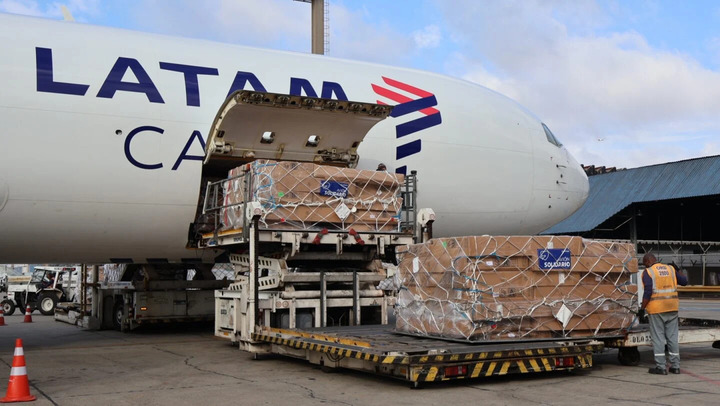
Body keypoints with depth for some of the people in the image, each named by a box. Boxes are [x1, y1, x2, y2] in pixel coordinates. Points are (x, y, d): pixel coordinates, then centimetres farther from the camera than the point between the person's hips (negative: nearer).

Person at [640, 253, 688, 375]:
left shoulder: (648, 272, -7)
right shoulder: (670, 269, 9)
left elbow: (647, 292, -15)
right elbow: (684, 281, 15)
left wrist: (642, 308, -9)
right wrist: (677, 273, 33)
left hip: (656, 309, -5)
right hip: (672, 309, 5)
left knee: (658, 337, 0)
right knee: (672, 336, 11)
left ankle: (660, 367, 0)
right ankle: (675, 366, 14)